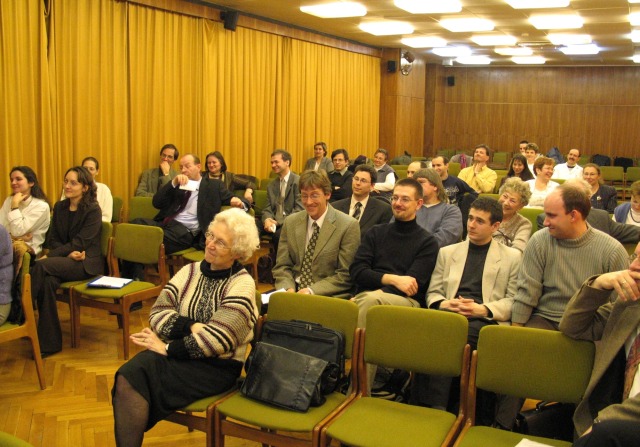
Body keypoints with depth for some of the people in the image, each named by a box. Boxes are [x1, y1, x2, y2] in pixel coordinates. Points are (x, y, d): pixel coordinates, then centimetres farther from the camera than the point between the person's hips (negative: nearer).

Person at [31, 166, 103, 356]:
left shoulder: (93, 210, -7)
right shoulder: (59, 207, 12)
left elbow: (79, 243, -14)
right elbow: (52, 239, 9)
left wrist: (48, 256, -21)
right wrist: (69, 253, -13)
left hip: (86, 262, -5)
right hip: (65, 261, 5)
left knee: (42, 265, -32)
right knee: (48, 281, -31)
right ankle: (49, 343, -26)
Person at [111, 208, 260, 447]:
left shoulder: (242, 284, -8)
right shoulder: (190, 271, 9)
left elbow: (216, 339, -17)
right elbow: (157, 313, 1)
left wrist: (167, 347, -12)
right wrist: (191, 326, -15)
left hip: (217, 366, -5)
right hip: (178, 354, 5)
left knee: (133, 378, -23)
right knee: (128, 376, -25)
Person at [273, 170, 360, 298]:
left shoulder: (349, 226, -6)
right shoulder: (290, 223, 9)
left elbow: (345, 275, -6)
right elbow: (282, 266, 11)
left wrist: (312, 290, -16)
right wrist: (288, 288, -9)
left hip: (328, 296, -4)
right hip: (294, 292, 4)